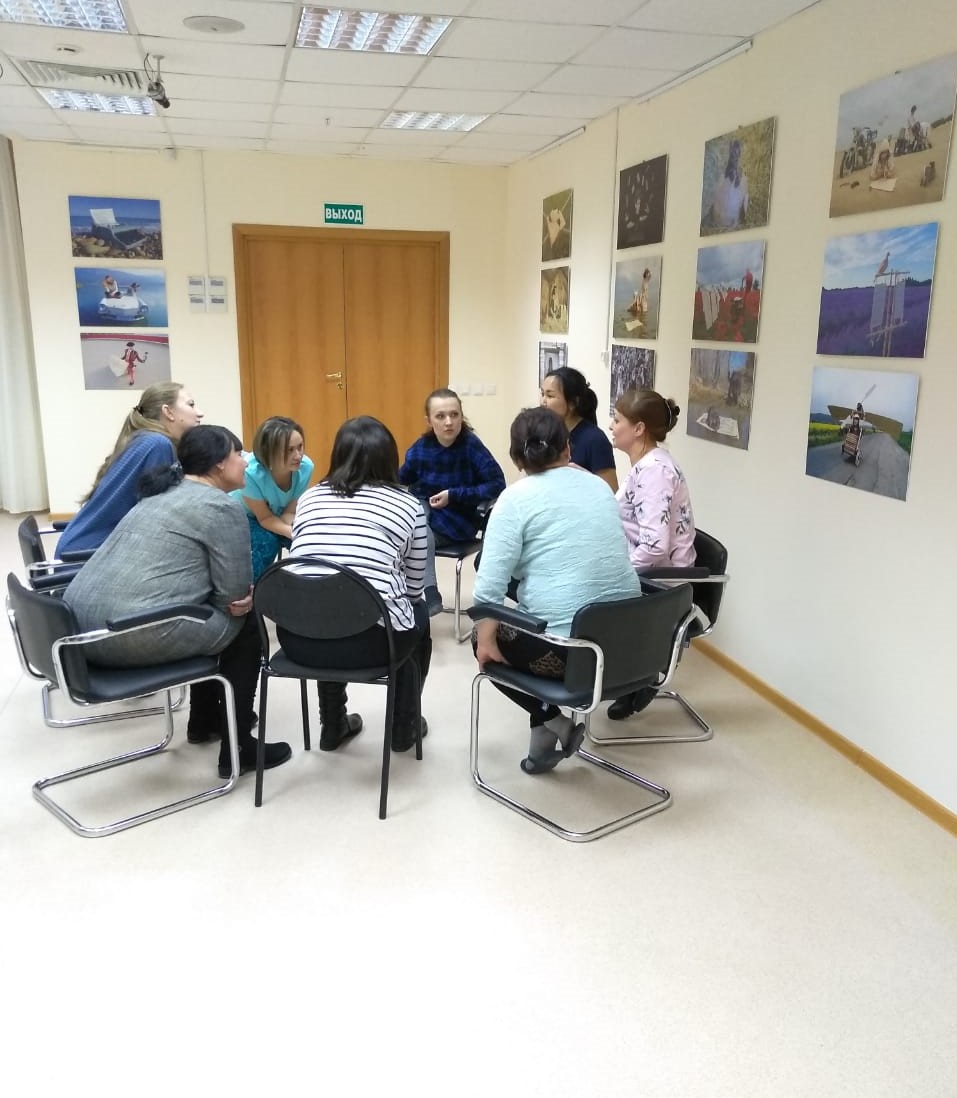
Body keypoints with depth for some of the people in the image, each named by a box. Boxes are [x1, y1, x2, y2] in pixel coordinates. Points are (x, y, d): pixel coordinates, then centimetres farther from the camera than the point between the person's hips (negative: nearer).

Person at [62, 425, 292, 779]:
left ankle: (204, 720, 40)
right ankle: (237, 748, 15)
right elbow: (235, 593, -5)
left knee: (208, 610, 28)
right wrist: (244, 602, 16)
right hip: (134, 634, -9)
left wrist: (235, 601, 13)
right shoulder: (222, 508, -7)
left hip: (84, 624, 9)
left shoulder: (160, 495, 21)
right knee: (245, 623, 12)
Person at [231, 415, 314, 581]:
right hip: (243, 516, -3)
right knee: (266, 542, -30)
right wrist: (295, 533, -40)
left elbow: (290, 512, -17)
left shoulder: (305, 467, -27)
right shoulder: (251, 473, -37)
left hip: (279, 516, 4)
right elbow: (265, 518, -24)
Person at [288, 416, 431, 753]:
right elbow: (413, 588, 11)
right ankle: (404, 727, 37)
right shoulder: (407, 504, 6)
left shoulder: (310, 497, 13)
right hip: (370, 641, -3)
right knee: (419, 614, 30)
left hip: (299, 639, 3)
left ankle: (333, 726, 40)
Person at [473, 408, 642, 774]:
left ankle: (550, 721, 9)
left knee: (484, 640, 22)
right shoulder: (599, 486, 10)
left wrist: (486, 637, -1)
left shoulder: (517, 497, -8)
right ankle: (547, 729, 24)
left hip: (564, 647, -6)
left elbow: (491, 580, -14)